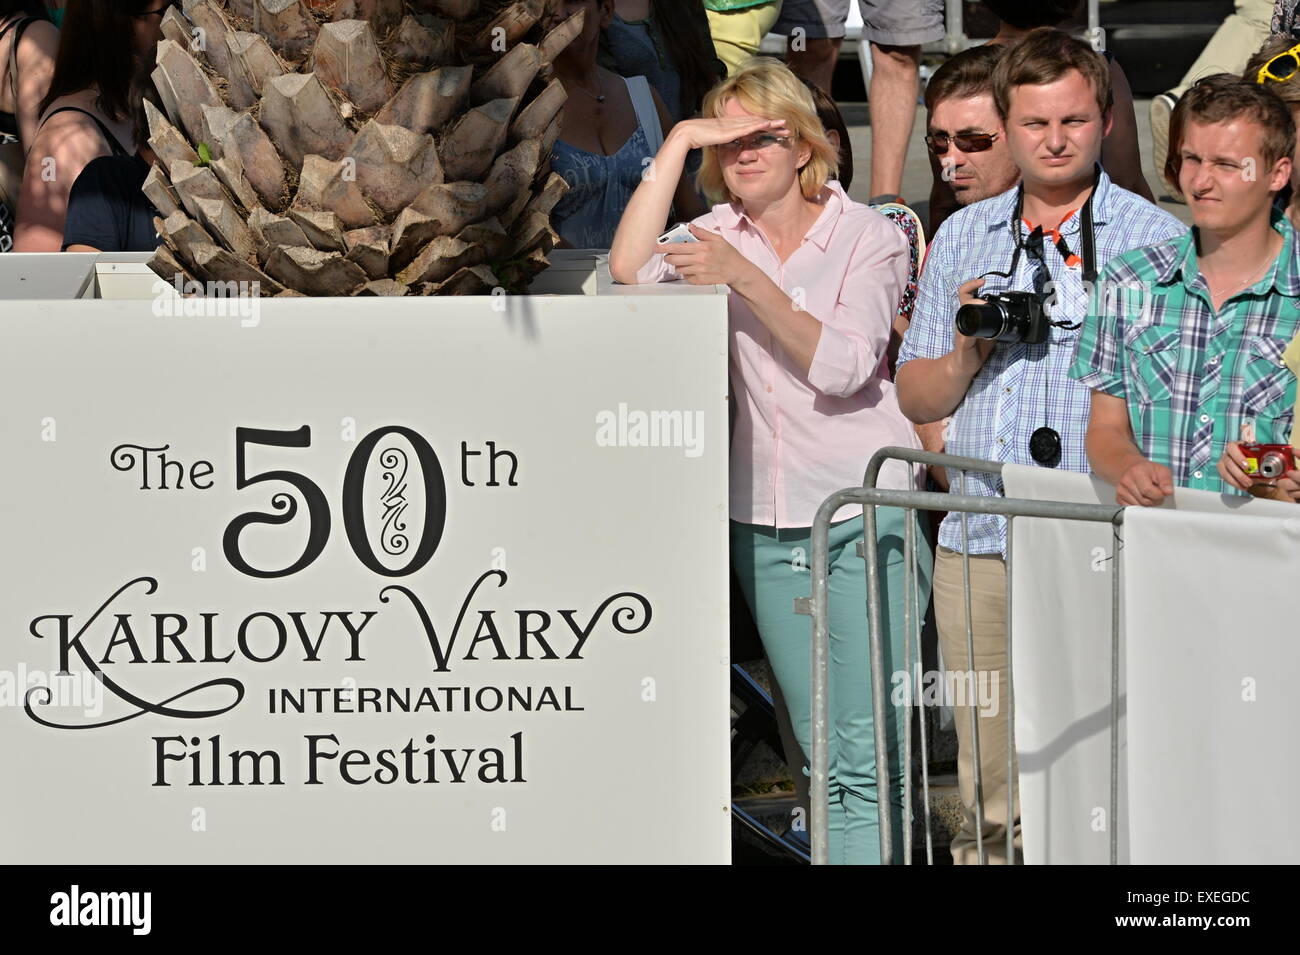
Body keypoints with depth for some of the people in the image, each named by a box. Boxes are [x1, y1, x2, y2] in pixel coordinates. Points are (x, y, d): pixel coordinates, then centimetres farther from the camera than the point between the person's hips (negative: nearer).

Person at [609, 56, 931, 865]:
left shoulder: (868, 236, -2)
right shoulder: (722, 236, 9)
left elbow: (841, 366, -15)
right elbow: (629, 273, -10)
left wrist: (748, 281, -23)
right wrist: (678, 143, -10)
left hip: (864, 507, -4)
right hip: (763, 519, 5)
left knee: (867, 753, -9)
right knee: (822, 754, 9)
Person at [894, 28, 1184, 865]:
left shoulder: (1158, 239, 3)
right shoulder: (963, 237, 16)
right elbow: (917, 400, 17)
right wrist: (967, 350, -1)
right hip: (979, 543, 4)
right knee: (988, 793, 9)